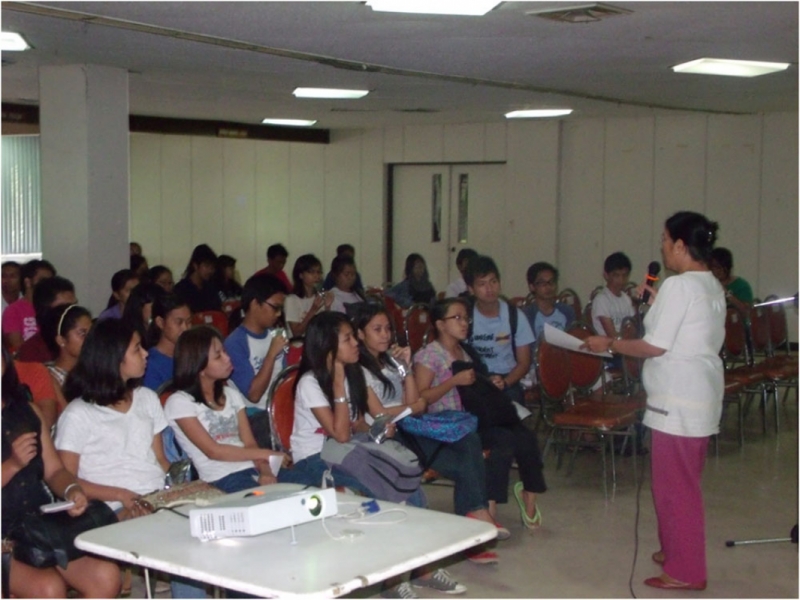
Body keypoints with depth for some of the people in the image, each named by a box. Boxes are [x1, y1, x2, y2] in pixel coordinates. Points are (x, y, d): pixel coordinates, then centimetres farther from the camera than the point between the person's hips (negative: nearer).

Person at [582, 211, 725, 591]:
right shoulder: (712, 287, 12)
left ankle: (685, 572, 5)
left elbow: (655, 346, -18)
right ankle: (676, 550, 33)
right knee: (683, 483, 20)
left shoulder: (678, 286, -16)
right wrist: (658, 303, 17)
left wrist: (608, 344, -6)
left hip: (678, 400, -10)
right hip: (702, 396, 10)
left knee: (675, 485, -2)